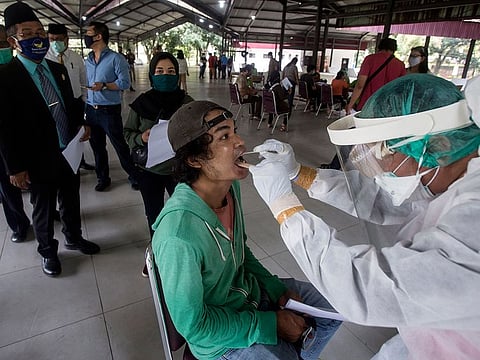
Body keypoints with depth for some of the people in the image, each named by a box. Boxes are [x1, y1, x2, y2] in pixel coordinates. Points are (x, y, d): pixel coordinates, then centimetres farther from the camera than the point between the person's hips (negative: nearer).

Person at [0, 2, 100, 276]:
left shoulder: (58, 69, 6)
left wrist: (81, 124, -2)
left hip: (70, 152, 6)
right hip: (39, 160, -5)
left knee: (71, 200, 21)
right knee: (44, 209, 13)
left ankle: (74, 238, 44)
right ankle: (48, 251, 36)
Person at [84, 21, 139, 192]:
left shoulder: (116, 58, -7)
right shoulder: (88, 61, 12)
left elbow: (125, 83, -14)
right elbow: (86, 83, 14)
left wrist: (104, 86, -25)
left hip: (109, 110, -6)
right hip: (91, 110, 6)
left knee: (120, 146, 1)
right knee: (97, 146, 14)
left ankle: (134, 176, 17)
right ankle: (103, 178, 28)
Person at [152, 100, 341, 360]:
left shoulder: (230, 186, -11)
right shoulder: (178, 236, -35)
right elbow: (192, 325, -22)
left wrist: (277, 289, -3)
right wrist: (270, 324, -17)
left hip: (251, 290, 7)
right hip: (221, 337, -6)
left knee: (336, 308, 15)